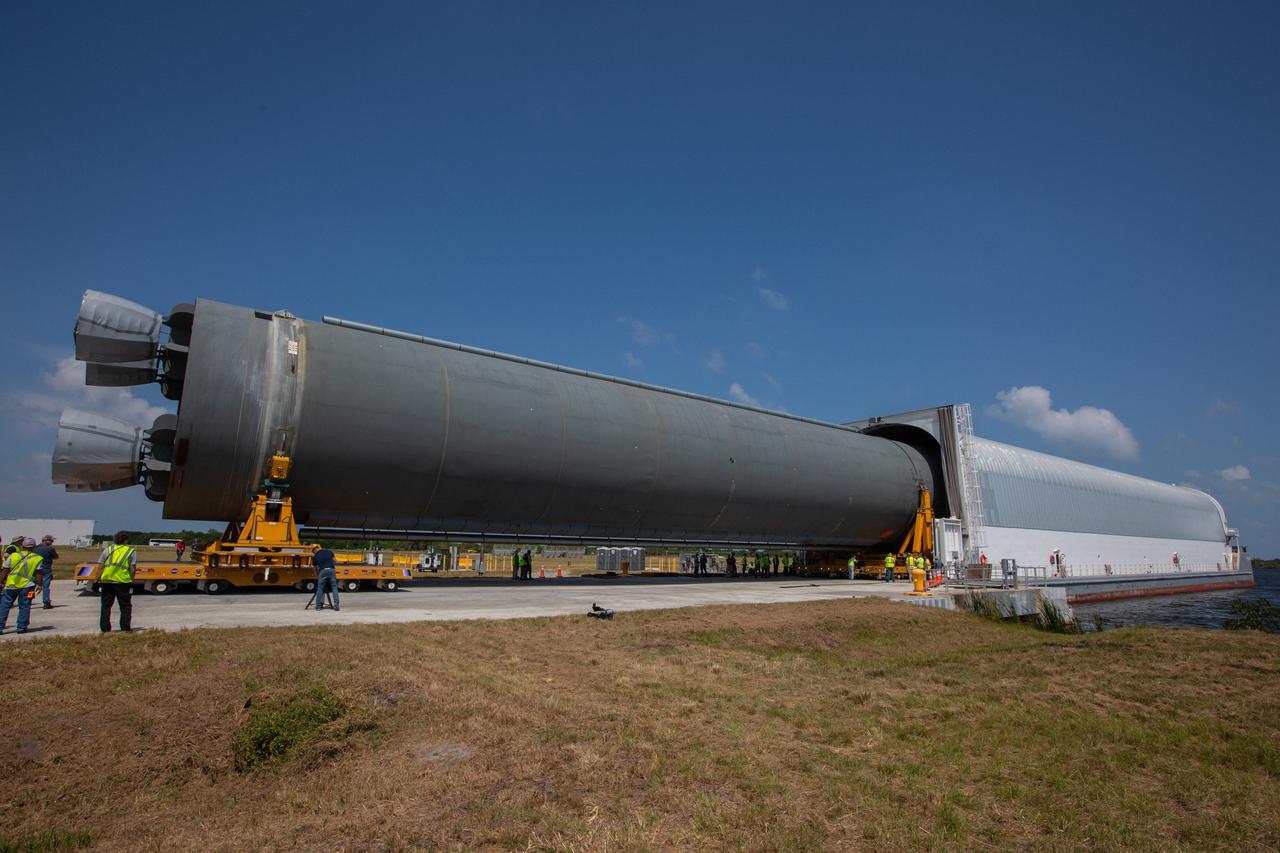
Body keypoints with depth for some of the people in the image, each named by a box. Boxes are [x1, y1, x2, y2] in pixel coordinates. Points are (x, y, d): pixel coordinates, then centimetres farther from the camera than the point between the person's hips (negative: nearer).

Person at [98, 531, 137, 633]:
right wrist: (131, 581, 5)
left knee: (106, 606, 13)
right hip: (122, 582, -3)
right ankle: (125, 629, 4)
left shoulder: (108, 549, 11)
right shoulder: (131, 551, 3)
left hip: (106, 580, 3)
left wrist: (98, 580, 9)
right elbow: (132, 568, -3)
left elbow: (100, 566, 6)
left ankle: (105, 629, 14)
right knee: (125, 606, 7)